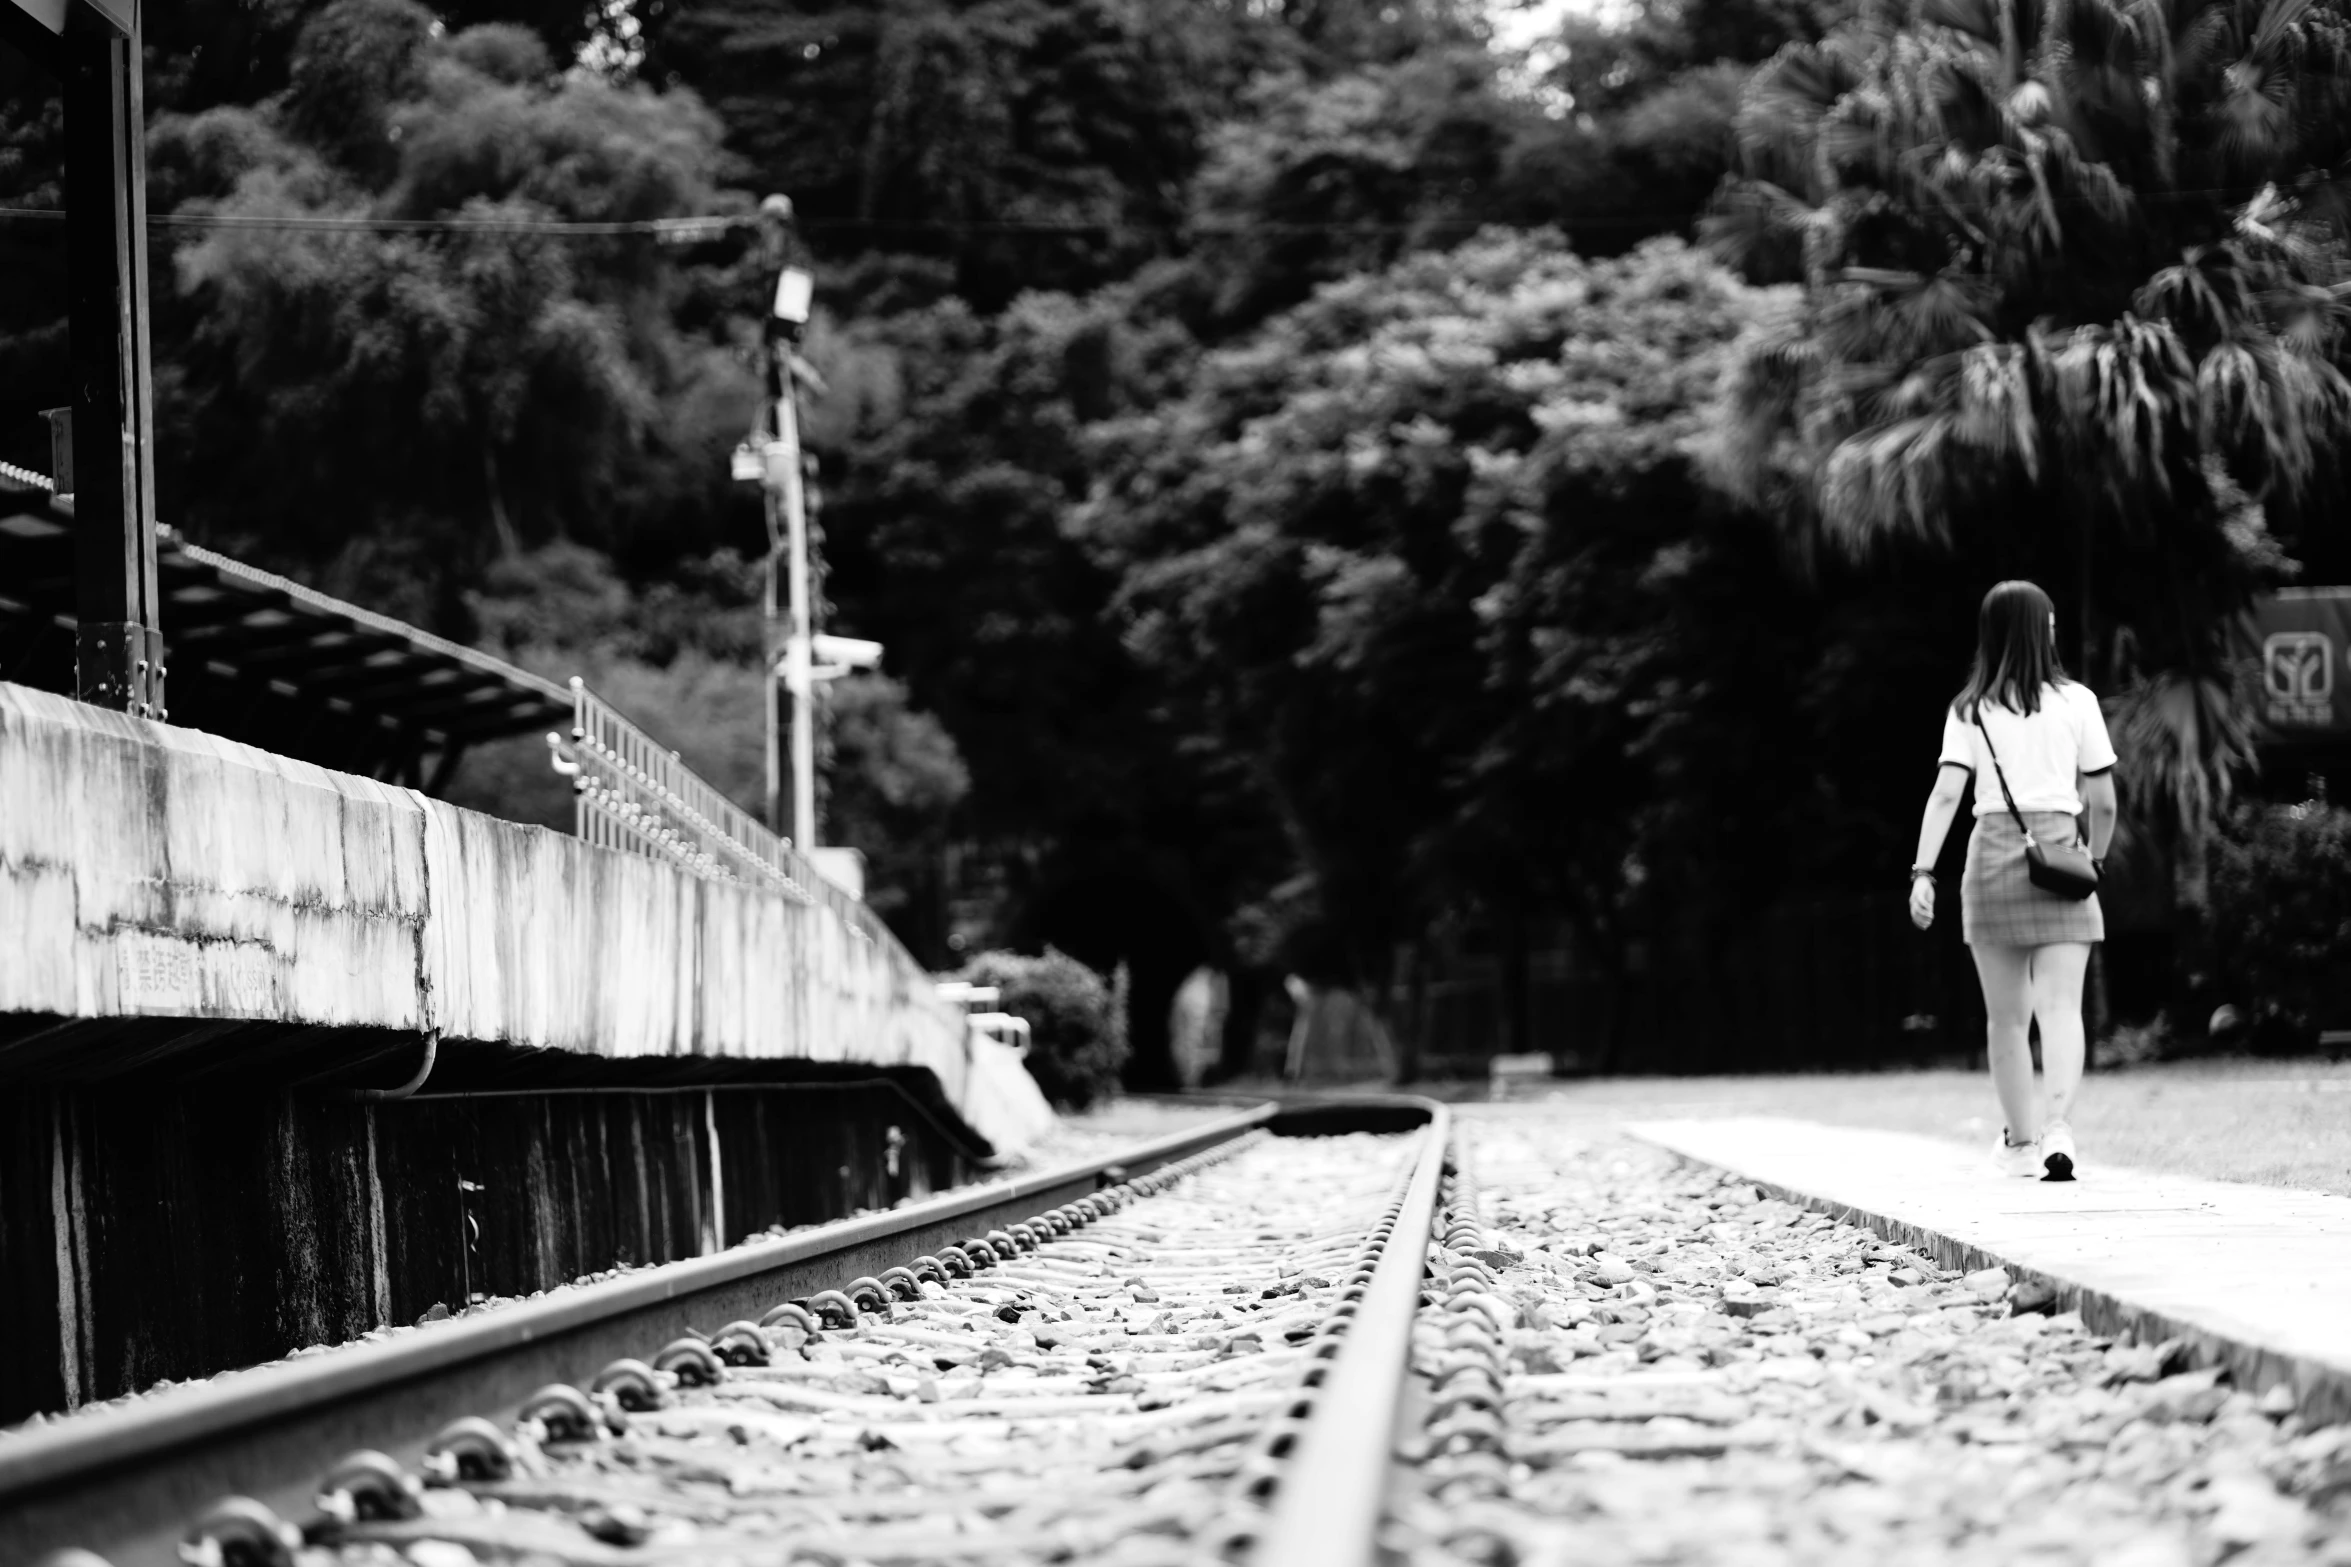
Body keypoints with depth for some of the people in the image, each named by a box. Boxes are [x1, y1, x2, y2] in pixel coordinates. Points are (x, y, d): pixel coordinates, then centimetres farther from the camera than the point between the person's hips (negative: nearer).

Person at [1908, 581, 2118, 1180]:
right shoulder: (2076, 701, 3)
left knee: (2006, 1016, 12)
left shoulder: (1970, 710, 4)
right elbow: (2103, 801, 4)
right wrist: (2096, 858, 21)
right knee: (2061, 1007, -6)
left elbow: (1946, 793, -6)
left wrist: (1923, 872, -9)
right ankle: (2057, 1125, -25)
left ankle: (2022, 1140, 21)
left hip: (1993, 855, 1)